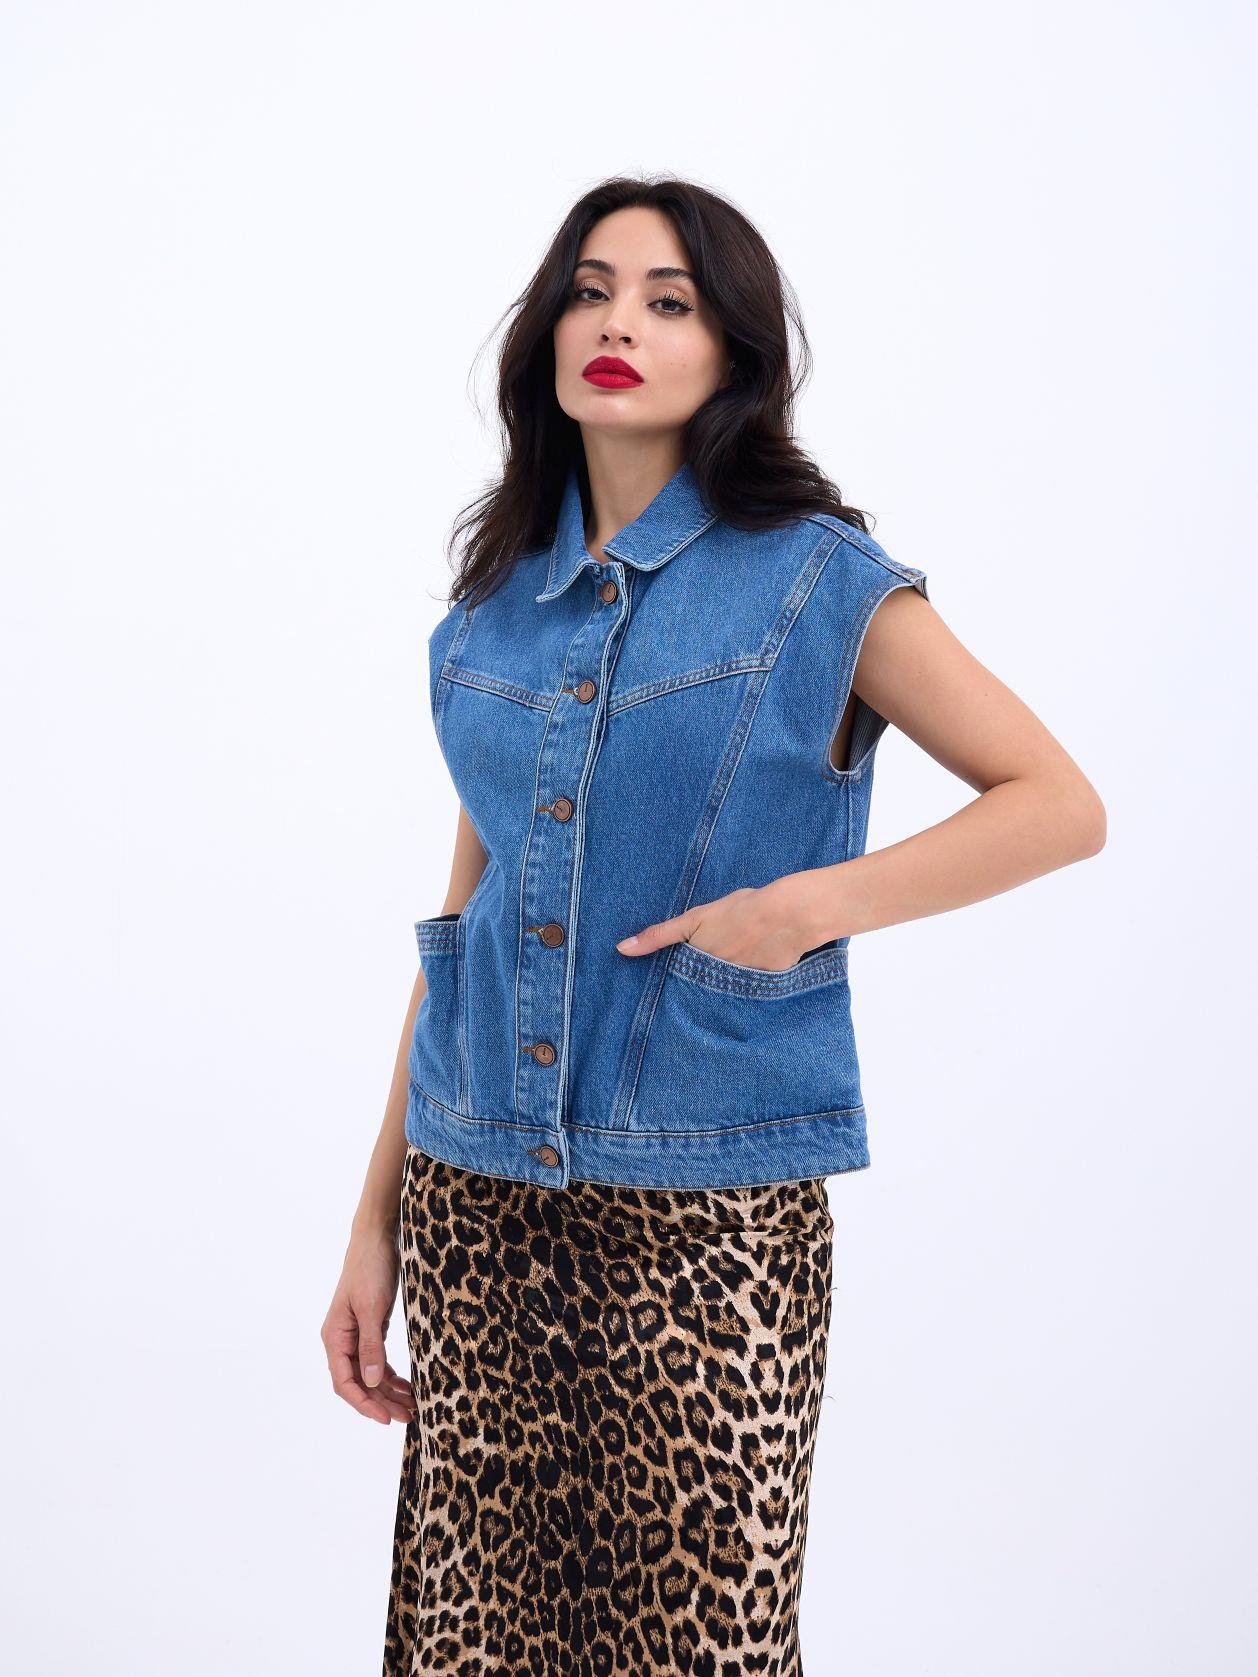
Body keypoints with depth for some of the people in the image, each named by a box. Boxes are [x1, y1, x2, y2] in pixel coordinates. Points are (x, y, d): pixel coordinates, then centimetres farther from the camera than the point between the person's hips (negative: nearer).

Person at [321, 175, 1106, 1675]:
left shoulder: (818, 581, -4)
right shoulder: (497, 604, 8)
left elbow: (1060, 805, -2)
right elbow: (469, 913, 12)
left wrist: (815, 902, -16)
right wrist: (377, 1219, 11)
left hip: (709, 1205, -4)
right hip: (480, 1195, 4)